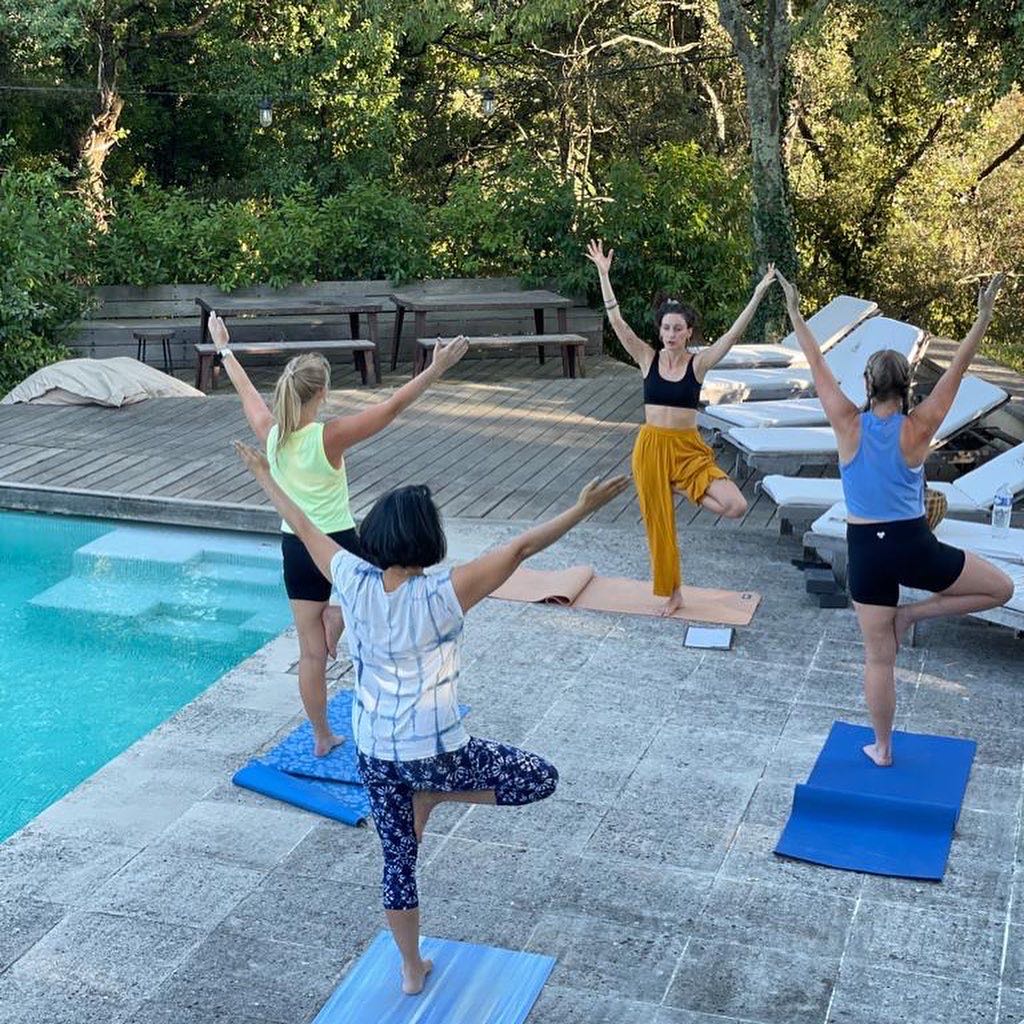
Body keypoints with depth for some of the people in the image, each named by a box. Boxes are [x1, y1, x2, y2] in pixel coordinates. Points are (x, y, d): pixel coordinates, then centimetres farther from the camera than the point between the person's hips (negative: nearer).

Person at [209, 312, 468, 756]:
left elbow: (246, 391, 13)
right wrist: (436, 369, -21)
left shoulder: (270, 434, -4)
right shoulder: (328, 437, -20)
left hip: (294, 549, 5)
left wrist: (224, 348, 29)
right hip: (339, 546, -5)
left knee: (311, 652, 15)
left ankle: (322, 736, 24)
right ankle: (337, 614, 10)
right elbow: (391, 407, -22)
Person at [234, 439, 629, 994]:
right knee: (541, 778, 14)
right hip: (436, 752, -5)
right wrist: (583, 509, -16)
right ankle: (433, 795, 8)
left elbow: (304, 528, 4)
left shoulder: (353, 582, -9)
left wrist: (266, 476, 18)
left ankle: (411, 969, 35)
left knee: (398, 861, 22)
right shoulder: (443, 594, -21)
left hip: (374, 754, 5)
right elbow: (520, 547, -20)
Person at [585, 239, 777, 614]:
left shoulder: (699, 362, -4)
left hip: (688, 448, -1)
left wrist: (758, 294, -20)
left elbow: (734, 333, -12)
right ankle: (672, 593, 25)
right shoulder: (648, 358, -2)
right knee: (659, 523, 7)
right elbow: (617, 322, -9)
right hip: (651, 446, 1)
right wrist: (603, 275, -15)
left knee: (735, 506, -18)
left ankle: (688, 489, 12)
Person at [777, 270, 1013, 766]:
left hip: (865, 552, 2)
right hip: (914, 547, -2)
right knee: (1001, 588, 19)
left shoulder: (848, 425, -8)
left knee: (878, 658, 14)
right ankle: (912, 613, 9)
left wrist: (795, 314, 6)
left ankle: (882, 748, 24)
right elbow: (957, 370, -8)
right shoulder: (917, 428, -11)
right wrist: (984, 316, -5)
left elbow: (817, 366, -1)